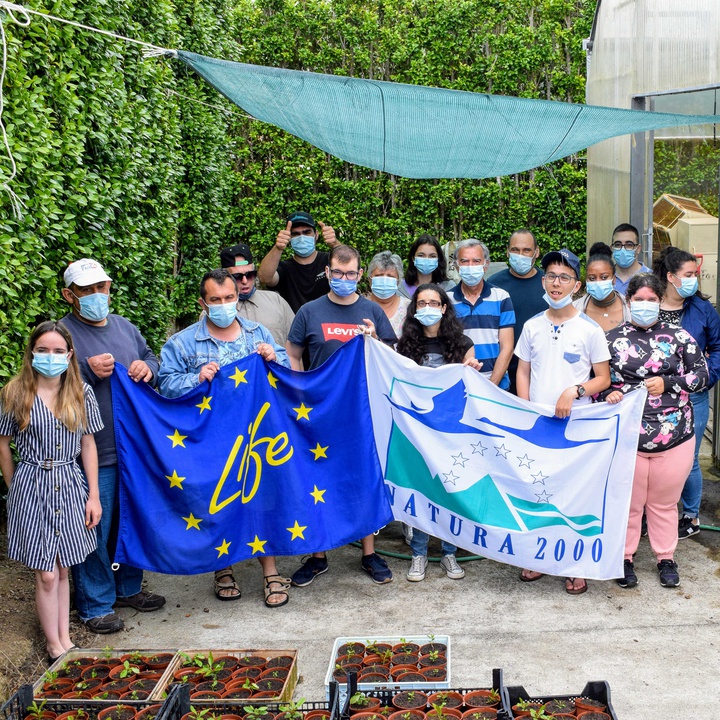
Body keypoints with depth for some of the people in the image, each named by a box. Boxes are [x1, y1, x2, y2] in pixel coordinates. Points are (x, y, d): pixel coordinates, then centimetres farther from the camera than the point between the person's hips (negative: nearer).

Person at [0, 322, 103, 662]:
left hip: (70, 487, 2)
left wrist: (93, 495, 3)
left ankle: (65, 638, 24)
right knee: (46, 574, 1)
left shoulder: (81, 393, 0)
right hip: (32, 487, -2)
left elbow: (88, 445, 4)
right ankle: (54, 645, 15)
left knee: (62, 569, 11)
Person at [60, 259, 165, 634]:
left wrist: (147, 368, -3)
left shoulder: (124, 326, 11)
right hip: (93, 453, -6)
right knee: (95, 527, 1)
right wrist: (89, 372, -25)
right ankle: (95, 604, 17)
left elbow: (151, 359, 20)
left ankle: (128, 587, 35)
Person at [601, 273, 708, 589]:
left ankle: (666, 558, 30)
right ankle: (625, 557, 26)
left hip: (674, 436, 0)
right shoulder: (613, 338, 4)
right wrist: (609, 393, -12)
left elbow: (701, 373, 2)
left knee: (665, 503, 13)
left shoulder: (678, 336, 4)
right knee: (629, 501, 11)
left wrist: (667, 383, -11)